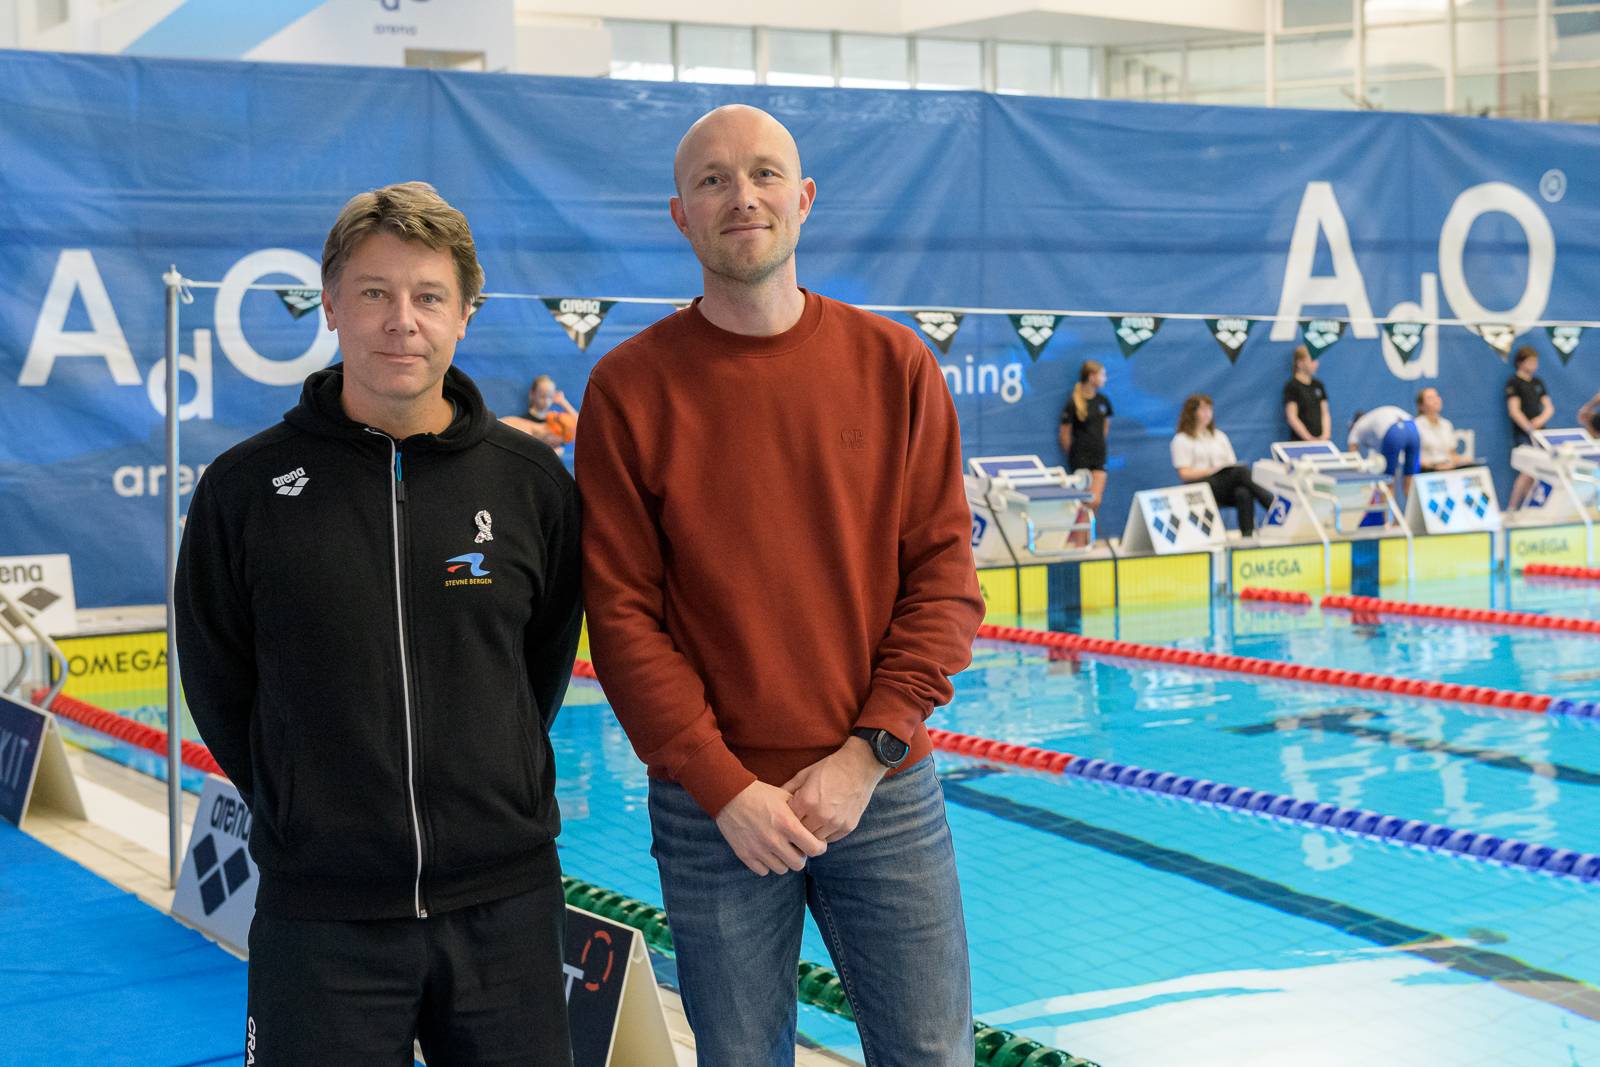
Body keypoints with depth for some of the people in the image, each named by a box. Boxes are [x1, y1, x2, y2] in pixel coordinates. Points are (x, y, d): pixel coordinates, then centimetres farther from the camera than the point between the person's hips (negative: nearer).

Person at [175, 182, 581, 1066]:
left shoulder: (532, 484, 0)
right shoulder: (247, 488, -3)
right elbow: (219, 690, 5)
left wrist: (495, 799, 9)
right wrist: (306, 811, 6)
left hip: (507, 904, 2)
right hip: (321, 916, -1)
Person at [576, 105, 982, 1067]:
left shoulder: (894, 366, 2)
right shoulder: (631, 387, -2)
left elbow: (944, 578, 0)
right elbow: (623, 614, -5)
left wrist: (866, 754, -9)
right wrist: (725, 787, -12)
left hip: (885, 794, 1)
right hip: (712, 809, -1)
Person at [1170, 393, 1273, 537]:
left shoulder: (1219, 436, 25)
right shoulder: (1182, 439, 9)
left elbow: (1233, 465, 18)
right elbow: (1185, 474, -2)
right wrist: (1213, 470, -16)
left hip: (1227, 488, 4)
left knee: (1244, 493, -35)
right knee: (1241, 472, -31)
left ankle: (1248, 534, -44)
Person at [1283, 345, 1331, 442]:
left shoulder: (1318, 385, 14)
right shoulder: (1292, 386, -4)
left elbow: (1325, 413, 14)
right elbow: (1291, 417, -9)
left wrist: (1325, 436, -2)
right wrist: (1309, 439, -12)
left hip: (1320, 440, 5)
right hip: (1300, 441, -5)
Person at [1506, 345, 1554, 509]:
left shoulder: (1538, 383, 17)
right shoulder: (1513, 382, -3)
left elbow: (1549, 408, 14)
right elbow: (1514, 411, -10)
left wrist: (1541, 419, -8)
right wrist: (1530, 429, -19)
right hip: (1523, 434, -6)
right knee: (1528, 472, -15)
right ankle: (1511, 509, -9)